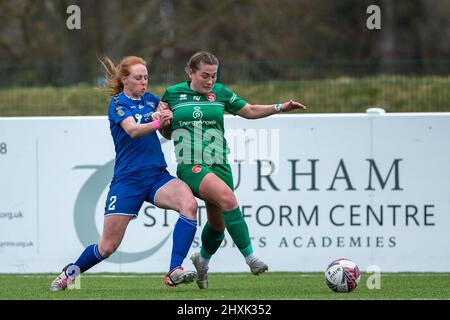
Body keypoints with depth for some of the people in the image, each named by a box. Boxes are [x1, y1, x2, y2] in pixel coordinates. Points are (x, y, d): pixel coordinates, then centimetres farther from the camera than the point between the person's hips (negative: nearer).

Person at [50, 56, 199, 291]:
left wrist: (166, 119, 2)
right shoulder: (118, 102, -5)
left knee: (189, 203, -28)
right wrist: (156, 123, -41)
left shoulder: (151, 100, 11)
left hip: (157, 176, 4)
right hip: (127, 180, -4)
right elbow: (133, 130, -23)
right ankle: (70, 272, 29)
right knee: (107, 247, -1)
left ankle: (174, 272, -30)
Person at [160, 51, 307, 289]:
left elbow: (250, 111, 15)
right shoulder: (172, 94, 4)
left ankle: (202, 260, 41)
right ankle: (250, 258, -27)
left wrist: (281, 107, 3)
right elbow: (167, 133, 14)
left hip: (219, 165, 4)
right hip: (190, 166, -4)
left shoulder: (220, 93, 8)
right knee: (227, 197, -29)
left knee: (217, 223, 9)